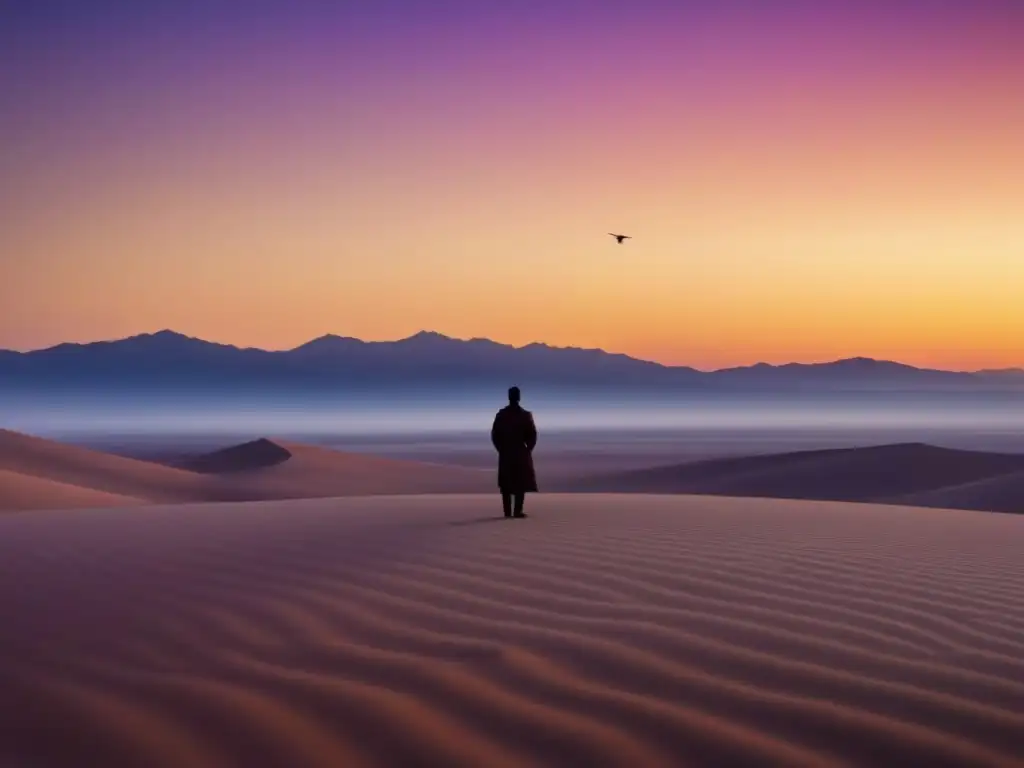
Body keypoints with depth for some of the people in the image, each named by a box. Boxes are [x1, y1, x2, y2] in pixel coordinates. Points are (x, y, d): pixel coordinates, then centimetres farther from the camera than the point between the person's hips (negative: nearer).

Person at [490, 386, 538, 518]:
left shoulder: (501, 414, 1)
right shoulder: (525, 415, -6)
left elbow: (494, 434, 1)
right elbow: (532, 435, -7)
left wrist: (501, 448, 10)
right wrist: (528, 448, 7)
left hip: (505, 453, 3)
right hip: (521, 453, -3)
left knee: (506, 483, 8)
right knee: (521, 482, 1)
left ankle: (507, 511, 6)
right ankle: (517, 511, -7)